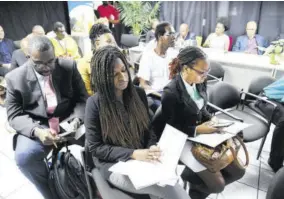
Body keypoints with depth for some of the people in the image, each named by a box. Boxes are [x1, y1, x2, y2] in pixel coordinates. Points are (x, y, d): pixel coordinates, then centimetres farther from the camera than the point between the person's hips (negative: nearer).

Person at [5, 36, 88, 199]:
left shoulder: (69, 67, 0)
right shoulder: (15, 77, -2)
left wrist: (77, 119, -20)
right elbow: (15, 115, -2)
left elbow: (82, 98, 1)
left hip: (69, 121, 1)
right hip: (36, 126, 0)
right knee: (24, 157, -28)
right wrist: (36, 131, -23)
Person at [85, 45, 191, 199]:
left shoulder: (139, 93, 1)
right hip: (114, 164, -4)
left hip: (143, 158, 4)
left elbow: (148, 128, 9)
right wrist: (132, 154, -19)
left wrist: (152, 148, -12)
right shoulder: (95, 103, -12)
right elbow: (95, 147, -9)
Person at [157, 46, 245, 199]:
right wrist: (197, 130, -23)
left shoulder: (199, 83, -4)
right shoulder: (171, 93, -25)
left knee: (238, 171, 9)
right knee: (217, 184, -9)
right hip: (183, 140, -7)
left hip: (203, 134, 8)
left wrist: (211, 119, -7)